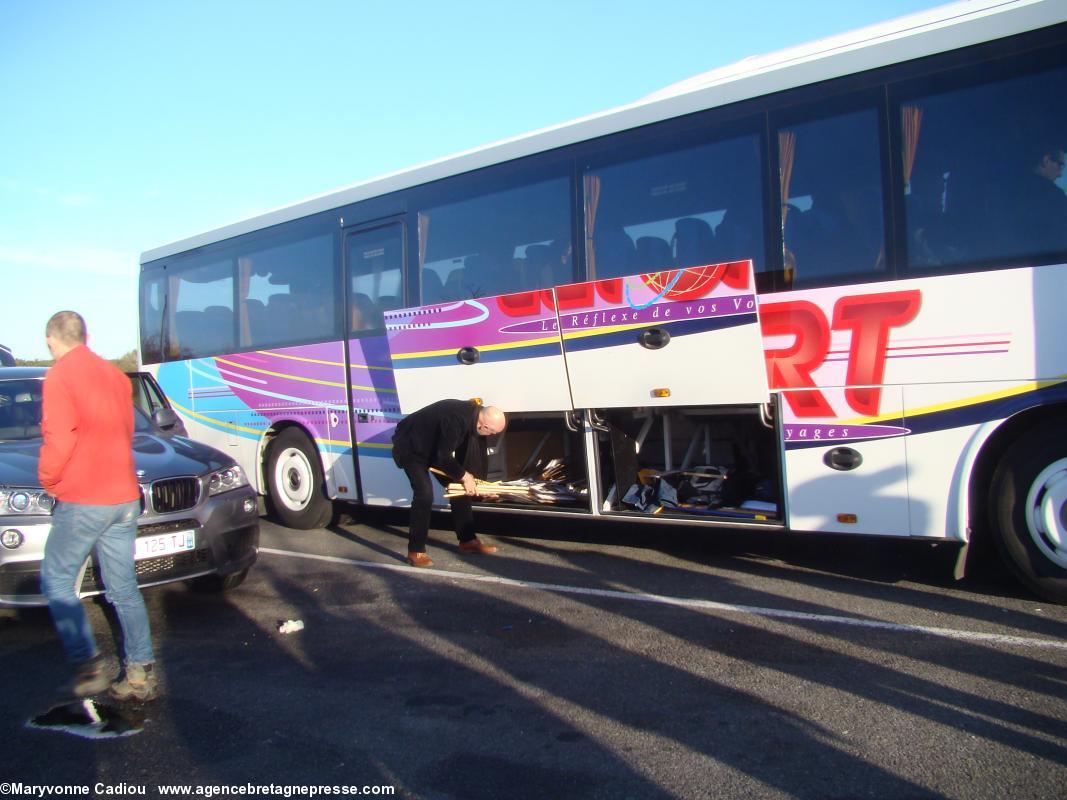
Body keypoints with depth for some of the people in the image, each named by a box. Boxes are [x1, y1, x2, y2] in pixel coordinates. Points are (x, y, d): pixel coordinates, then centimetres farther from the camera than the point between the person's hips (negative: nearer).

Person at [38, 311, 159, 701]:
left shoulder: (59, 376, -10)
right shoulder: (114, 374, 12)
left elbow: (59, 440, -15)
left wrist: (48, 479, 1)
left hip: (82, 498, -6)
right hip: (124, 496, 7)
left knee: (57, 580, 9)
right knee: (123, 586, 10)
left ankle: (87, 664, 3)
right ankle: (140, 672, 11)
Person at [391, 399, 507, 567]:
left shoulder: (474, 414, -11)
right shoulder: (457, 419, -38)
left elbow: (469, 451, 3)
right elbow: (443, 456, -30)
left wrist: (467, 475, -3)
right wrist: (464, 476, -19)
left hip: (434, 446, 9)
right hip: (411, 446, -9)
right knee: (425, 495, -20)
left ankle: (467, 541, 16)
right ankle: (415, 552, -11)